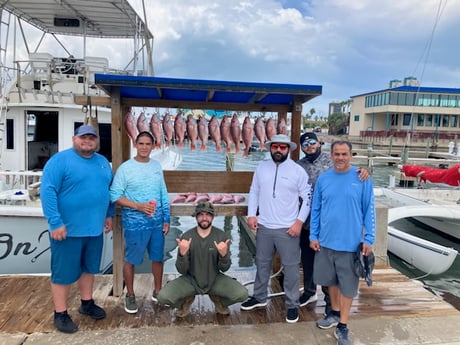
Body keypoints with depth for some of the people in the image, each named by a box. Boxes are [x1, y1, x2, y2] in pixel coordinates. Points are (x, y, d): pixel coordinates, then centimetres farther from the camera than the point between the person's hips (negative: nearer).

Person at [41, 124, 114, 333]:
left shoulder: (103, 162, 9)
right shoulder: (60, 160, -11)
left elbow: (108, 190, 19)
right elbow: (47, 191, -17)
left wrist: (109, 215, 14)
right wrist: (55, 222, -22)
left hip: (94, 228, 6)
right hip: (68, 229, -6)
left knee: (89, 268, 19)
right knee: (64, 272, 6)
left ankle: (87, 303, 36)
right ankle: (60, 314, 21)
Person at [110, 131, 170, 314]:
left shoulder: (157, 166, 5)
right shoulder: (125, 168, -9)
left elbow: (164, 194, 9)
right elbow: (114, 196, -10)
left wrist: (167, 219, 7)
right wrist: (138, 206, -19)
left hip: (157, 221, 5)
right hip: (134, 223, -4)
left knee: (158, 257, 15)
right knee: (131, 259, 9)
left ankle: (157, 291, 34)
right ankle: (130, 295, 29)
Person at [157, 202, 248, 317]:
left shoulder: (221, 236, -11)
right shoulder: (186, 237, -13)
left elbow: (224, 268, -7)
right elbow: (182, 270, -11)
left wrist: (224, 255, -30)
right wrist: (182, 253, -32)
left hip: (215, 280, 1)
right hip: (191, 280, 0)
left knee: (242, 294, -21)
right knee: (163, 297, -23)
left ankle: (218, 300, 11)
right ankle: (187, 299, 11)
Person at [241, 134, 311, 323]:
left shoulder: (298, 171, -6)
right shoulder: (261, 167, 4)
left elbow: (307, 198, -4)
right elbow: (254, 192, 9)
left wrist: (299, 221, -11)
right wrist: (251, 214, 0)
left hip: (287, 228, -3)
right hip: (264, 226, 4)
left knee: (291, 267, 5)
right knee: (262, 263, 18)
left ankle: (292, 304, 23)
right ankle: (259, 297, 36)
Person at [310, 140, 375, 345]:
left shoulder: (362, 179, -7)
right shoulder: (323, 179, 0)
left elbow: (369, 210, -4)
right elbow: (316, 210, 5)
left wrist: (369, 239, -6)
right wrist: (313, 236, 3)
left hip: (350, 243, -3)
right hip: (326, 241, 3)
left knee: (347, 285, 8)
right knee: (331, 280, 19)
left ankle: (342, 326, 23)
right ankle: (335, 313, 40)